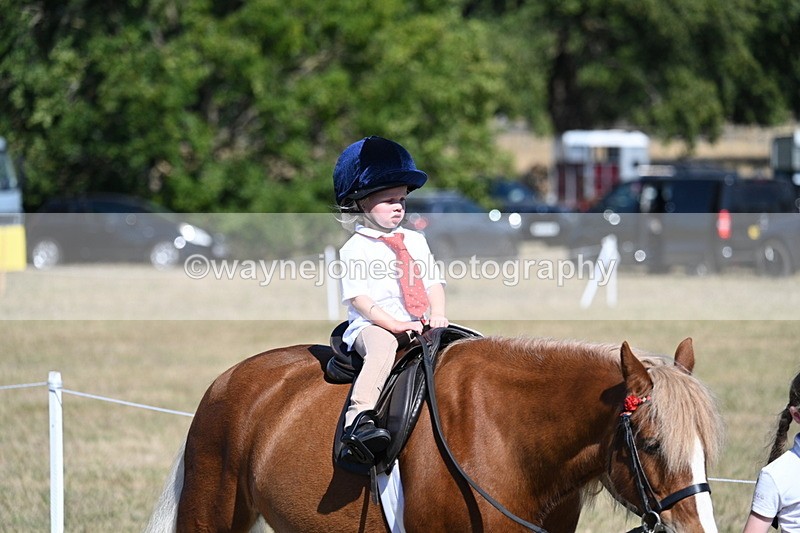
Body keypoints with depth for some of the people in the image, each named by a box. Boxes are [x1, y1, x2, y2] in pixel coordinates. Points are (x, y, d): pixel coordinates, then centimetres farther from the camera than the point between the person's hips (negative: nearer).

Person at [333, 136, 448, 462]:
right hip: (371, 326, -6)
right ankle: (358, 420, -55)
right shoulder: (355, 248, 1)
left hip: (418, 326, 6)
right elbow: (358, 297, -8)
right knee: (383, 346, -39)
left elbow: (434, 282, 15)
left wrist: (437, 314, -7)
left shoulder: (415, 241, 19)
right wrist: (394, 324, -20)